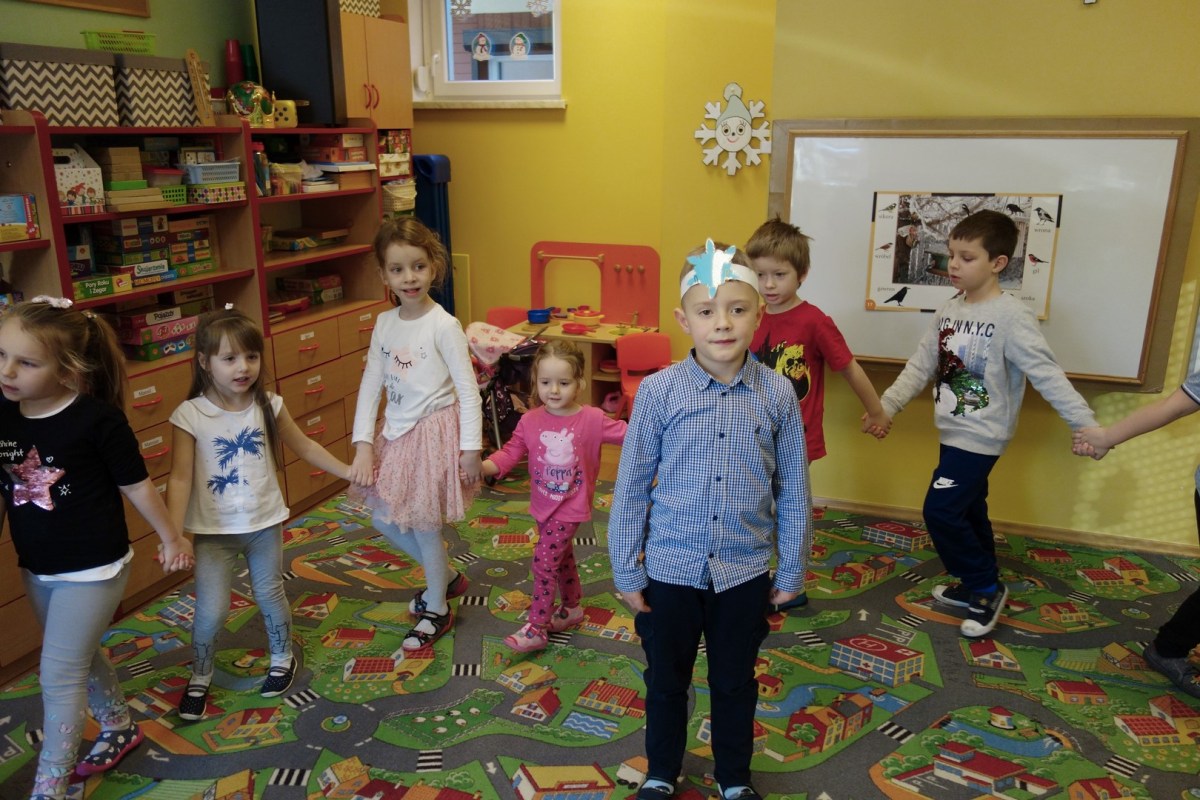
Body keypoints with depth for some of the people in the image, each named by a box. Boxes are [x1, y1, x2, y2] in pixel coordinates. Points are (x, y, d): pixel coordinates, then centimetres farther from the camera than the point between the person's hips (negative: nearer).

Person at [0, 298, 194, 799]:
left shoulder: (98, 419, -21)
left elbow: (136, 486, -11)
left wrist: (171, 538, 0)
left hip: (93, 569, -6)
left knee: (59, 673, -1)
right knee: (80, 658, 22)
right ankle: (119, 728, 45)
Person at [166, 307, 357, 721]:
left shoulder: (268, 406, -7)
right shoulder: (190, 416, -16)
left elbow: (304, 446, 7)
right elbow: (180, 479, -14)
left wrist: (348, 471, 7)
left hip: (265, 522, 3)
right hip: (214, 530, -2)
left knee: (270, 594, 17)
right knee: (211, 609, -2)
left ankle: (282, 659, 42)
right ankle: (200, 678, 26)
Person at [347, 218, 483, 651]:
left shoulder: (443, 325, -16)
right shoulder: (385, 324, 2)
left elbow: (468, 390, -15)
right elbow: (370, 385, 3)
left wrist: (470, 448, -17)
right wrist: (363, 445, -3)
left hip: (434, 432, -7)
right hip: (396, 433, 7)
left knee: (422, 524, 3)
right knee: (383, 518, 15)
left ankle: (437, 610, 27)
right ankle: (447, 577, 37)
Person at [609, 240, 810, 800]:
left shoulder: (777, 393, -9)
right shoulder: (658, 391, -12)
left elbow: (793, 490, 0)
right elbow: (631, 486, -5)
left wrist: (792, 571, 4)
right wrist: (626, 572, -2)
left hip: (745, 571, 1)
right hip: (671, 568, 0)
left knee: (735, 683, 20)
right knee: (666, 681, 19)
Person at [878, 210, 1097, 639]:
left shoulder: (1011, 315, -18)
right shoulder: (949, 311, 4)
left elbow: (1047, 374, -21)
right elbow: (921, 365, 6)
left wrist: (1086, 425, -25)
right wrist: (887, 405, -3)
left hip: (980, 437, -8)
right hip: (953, 432, 8)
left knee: (941, 511, -9)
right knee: (967, 512, 18)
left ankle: (986, 589, 12)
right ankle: (977, 586, 35)